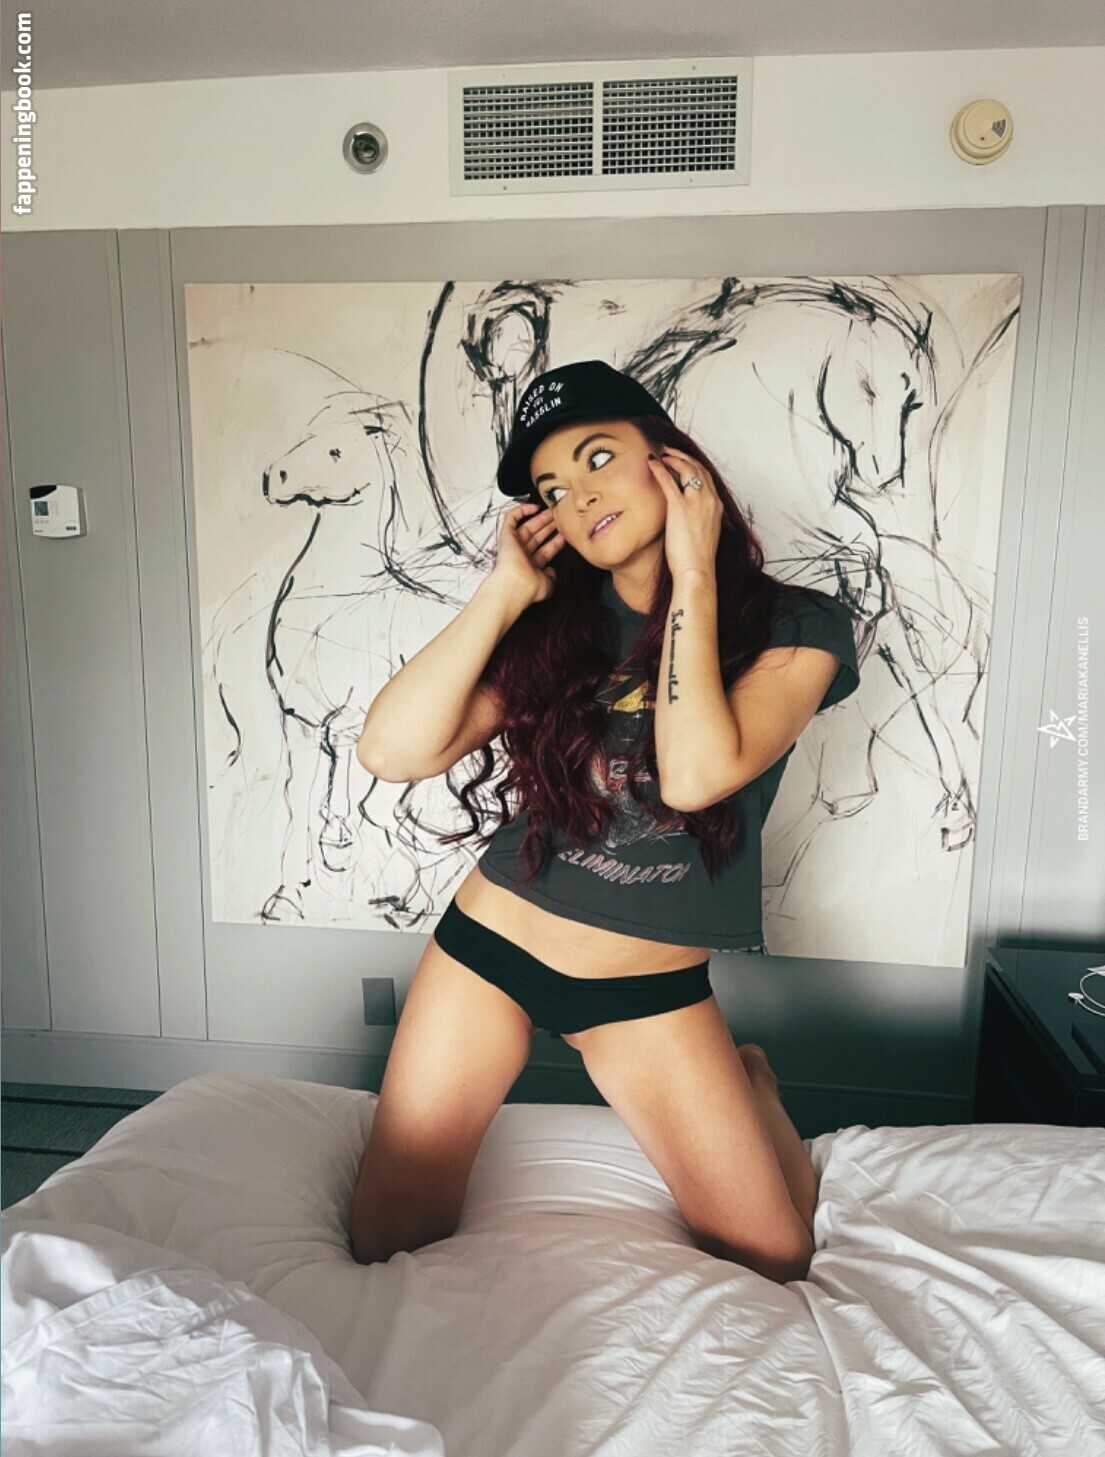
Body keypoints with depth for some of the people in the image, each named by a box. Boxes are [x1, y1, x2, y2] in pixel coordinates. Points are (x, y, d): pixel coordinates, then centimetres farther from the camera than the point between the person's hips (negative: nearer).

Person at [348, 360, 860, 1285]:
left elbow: (695, 775, -28)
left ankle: (751, 1084, 32)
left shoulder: (795, 625, -9)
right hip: (488, 944, 2)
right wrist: (506, 590, -15)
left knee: (773, 1267, 5)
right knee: (386, 1251, 8)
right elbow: (392, 751, -16)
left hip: (651, 986, -1)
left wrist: (693, 573, -22)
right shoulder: (556, 620, -4)